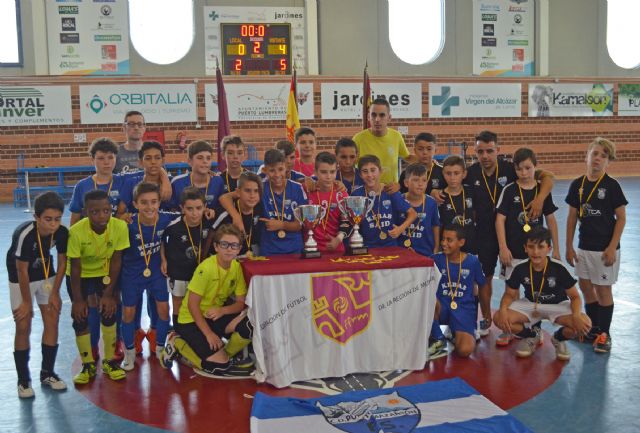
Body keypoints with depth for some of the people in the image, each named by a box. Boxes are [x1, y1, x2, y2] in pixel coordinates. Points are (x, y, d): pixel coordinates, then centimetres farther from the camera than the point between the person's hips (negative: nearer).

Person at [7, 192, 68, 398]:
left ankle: (47, 373, 18)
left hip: (46, 275, 4)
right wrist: (26, 301, -13)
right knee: (23, 327, -3)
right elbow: (22, 270, -23)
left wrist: (55, 293, -3)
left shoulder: (62, 232, -23)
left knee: (52, 321, 2)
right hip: (21, 278, -4)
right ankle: (23, 380, 9)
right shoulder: (25, 234, -35)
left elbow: (62, 262, -7)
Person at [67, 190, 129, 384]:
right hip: (81, 275, -1)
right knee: (80, 318, -3)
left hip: (105, 273, 1)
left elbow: (116, 261, -17)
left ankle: (109, 361, 18)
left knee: (109, 313, 0)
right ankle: (88, 365, 14)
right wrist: (78, 299, -16)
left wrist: (109, 294, -14)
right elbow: (75, 268, -21)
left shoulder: (120, 227, -28)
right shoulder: (76, 231, -32)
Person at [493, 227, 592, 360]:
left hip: (557, 305, -1)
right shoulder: (520, 269, -17)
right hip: (530, 304, 1)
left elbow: (575, 296, -15)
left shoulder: (559, 268, -22)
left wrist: (576, 315, -37)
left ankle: (558, 338, 5)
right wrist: (503, 309, -29)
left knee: (585, 324, -31)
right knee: (499, 318, -25)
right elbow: (509, 294, -6)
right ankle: (531, 336, 6)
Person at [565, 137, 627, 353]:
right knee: (586, 287, 12)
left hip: (605, 248, -4)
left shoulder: (612, 185, -9)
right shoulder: (577, 185, 2)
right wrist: (569, 246, 7)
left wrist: (612, 247, -13)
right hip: (584, 247, 4)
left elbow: (621, 218, -7)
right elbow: (572, 217, 7)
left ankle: (604, 334, 18)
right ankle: (593, 329, 29)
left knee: (603, 289, 4)